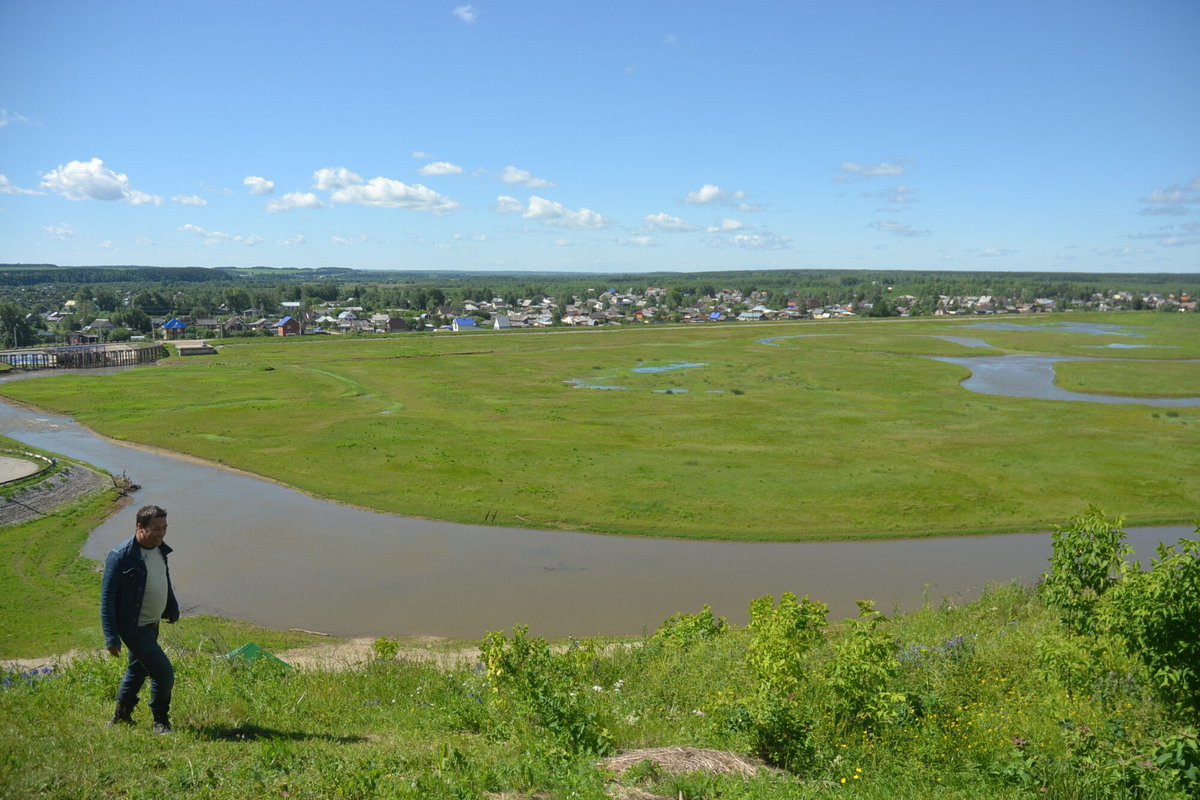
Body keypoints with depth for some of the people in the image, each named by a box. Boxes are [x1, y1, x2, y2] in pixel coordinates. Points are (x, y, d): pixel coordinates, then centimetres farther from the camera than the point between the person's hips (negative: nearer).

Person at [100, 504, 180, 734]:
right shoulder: (121, 555, -22)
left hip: (152, 625, 8)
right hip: (134, 628, -8)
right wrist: (111, 637, -19)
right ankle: (161, 722, 11)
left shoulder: (160, 549, 2)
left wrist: (173, 610, 26)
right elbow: (107, 598, -19)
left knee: (138, 669, 22)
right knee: (164, 673, -7)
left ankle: (121, 717, 40)